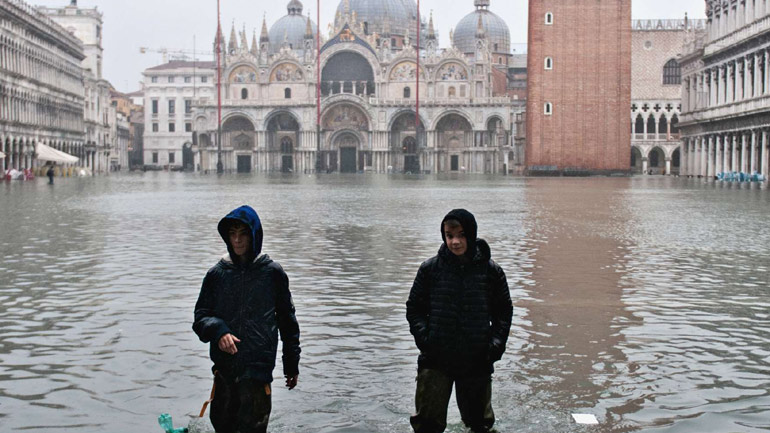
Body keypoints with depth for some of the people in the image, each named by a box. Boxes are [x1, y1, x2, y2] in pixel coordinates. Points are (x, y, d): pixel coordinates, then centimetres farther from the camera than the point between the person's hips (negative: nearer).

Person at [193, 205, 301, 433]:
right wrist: (218, 331, -17)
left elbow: (287, 320, 8)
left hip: (258, 365, -3)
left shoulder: (272, 273, 0)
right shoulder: (216, 273, 6)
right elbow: (201, 316, 5)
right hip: (224, 365, 3)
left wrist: (292, 363, 11)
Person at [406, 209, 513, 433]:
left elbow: (504, 311, 8)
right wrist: (423, 337, -9)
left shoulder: (490, 270, 0)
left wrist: (496, 344, -4)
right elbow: (414, 308, 5)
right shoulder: (430, 269, -2)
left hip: (477, 361, 1)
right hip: (435, 359, -1)